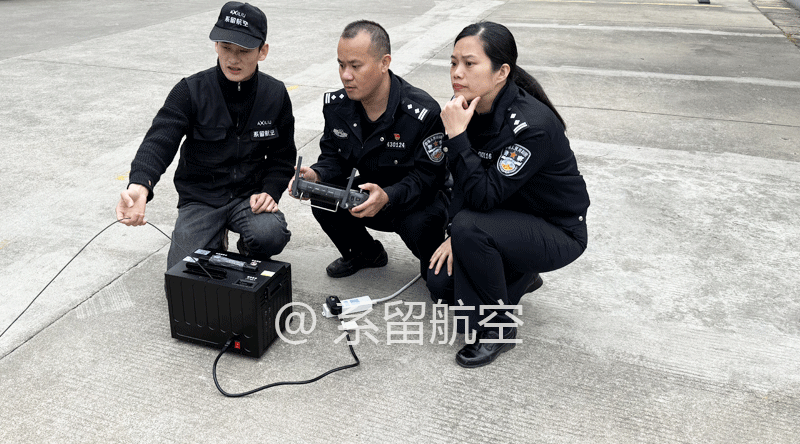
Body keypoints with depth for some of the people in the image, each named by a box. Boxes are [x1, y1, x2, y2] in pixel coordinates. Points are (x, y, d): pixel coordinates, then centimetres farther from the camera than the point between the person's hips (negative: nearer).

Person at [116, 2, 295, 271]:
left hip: (250, 196, 1)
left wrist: (270, 191, -13)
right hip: (200, 199, -1)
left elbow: (282, 156, 8)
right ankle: (216, 244, 18)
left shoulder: (276, 95, -1)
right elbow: (159, 142, -22)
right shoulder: (191, 92, -10)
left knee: (270, 235, -33)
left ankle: (250, 259, 7)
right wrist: (140, 185, -44)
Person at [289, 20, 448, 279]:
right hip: (369, 196, 5)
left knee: (419, 226, -37)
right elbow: (333, 158, 1)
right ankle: (366, 253, 11)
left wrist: (388, 197, -43)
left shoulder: (423, 112, -26)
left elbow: (427, 177, -24)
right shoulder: (336, 105, -8)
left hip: (419, 201, -5)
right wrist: (315, 175, -24)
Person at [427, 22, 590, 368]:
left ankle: (498, 327, -11)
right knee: (441, 283, -1)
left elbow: (483, 196, -33)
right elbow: (462, 184, 2)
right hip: (509, 219, 7)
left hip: (558, 232, -7)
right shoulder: (468, 107, -8)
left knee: (470, 228, -32)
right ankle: (518, 275, 23)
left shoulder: (532, 125, -31)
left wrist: (456, 135, -34)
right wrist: (455, 236, -8)